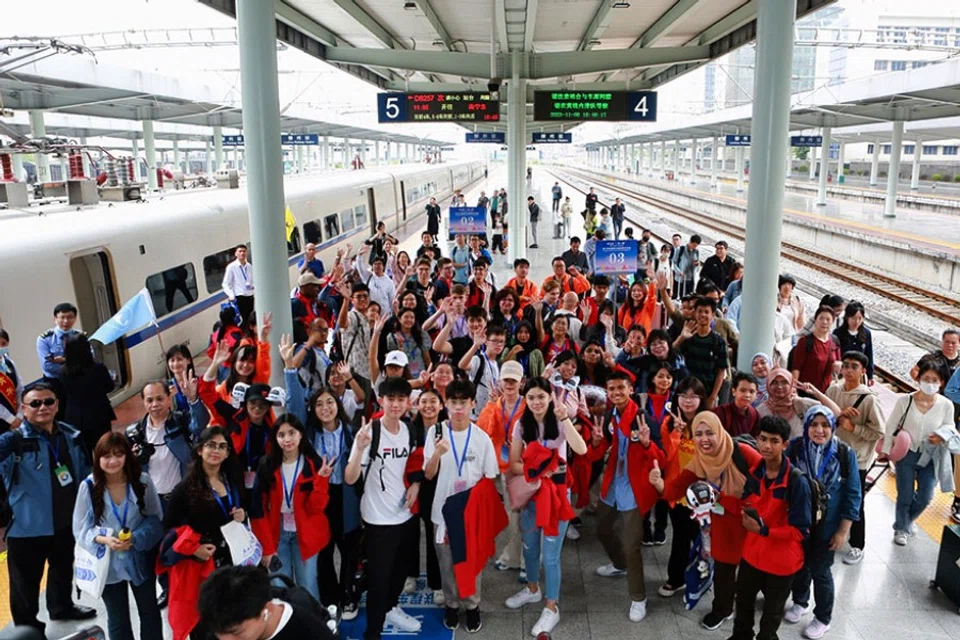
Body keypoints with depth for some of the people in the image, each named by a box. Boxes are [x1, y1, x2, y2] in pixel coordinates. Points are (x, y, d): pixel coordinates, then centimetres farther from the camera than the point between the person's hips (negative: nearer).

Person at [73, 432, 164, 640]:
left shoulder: (143, 481, -15)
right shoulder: (88, 486, -16)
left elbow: (156, 518, -6)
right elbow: (80, 529, -7)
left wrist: (136, 538, -22)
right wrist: (104, 540, -24)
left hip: (140, 560, 0)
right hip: (109, 563, 0)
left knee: (149, 612, 19)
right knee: (117, 619, 20)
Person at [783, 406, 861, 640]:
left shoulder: (845, 454, -17)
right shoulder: (795, 448, -15)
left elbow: (853, 495, -9)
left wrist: (843, 530, -8)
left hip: (827, 525, -2)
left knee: (820, 571, 13)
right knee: (799, 564, 20)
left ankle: (823, 618, 36)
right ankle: (800, 602, 47)